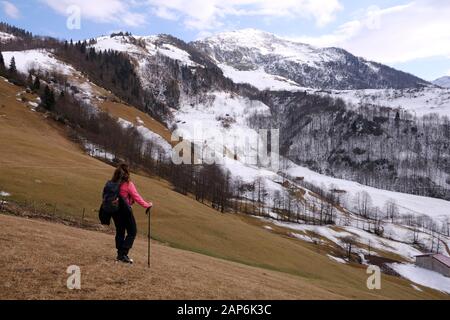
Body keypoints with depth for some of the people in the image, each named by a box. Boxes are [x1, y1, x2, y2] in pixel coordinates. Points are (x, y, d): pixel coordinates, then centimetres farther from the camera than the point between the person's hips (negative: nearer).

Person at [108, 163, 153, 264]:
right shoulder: (128, 184, -12)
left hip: (114, 210, 6)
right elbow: (136, 197, -11)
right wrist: (147, 205, -3)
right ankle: (123, 254, -5)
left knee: (120, 232, 15)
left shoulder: (112, 183, 5)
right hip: (125, 210, -6)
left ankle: (120, 254, 18)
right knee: (132, 232, 3)